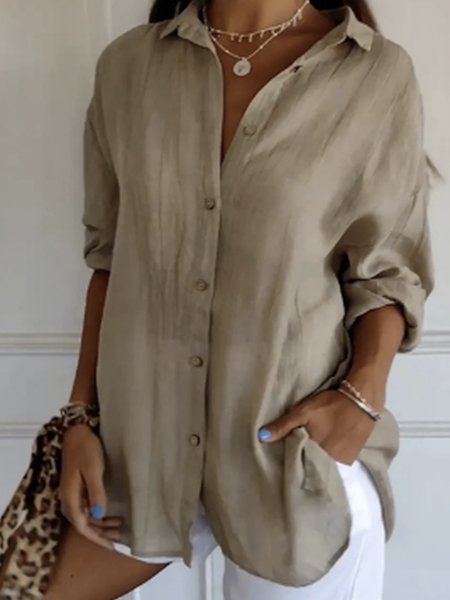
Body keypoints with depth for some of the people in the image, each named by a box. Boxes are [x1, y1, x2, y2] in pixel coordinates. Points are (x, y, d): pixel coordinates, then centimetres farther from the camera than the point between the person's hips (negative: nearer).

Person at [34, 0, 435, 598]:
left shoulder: (378, 74, -6)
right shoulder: (128, 64, 2)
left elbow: (386, 270, 0)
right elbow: (110, 256, 6)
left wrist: (363, 394, -17)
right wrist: (82, 416, 3)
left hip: (299, 458, -2)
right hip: (143, 436, 3)